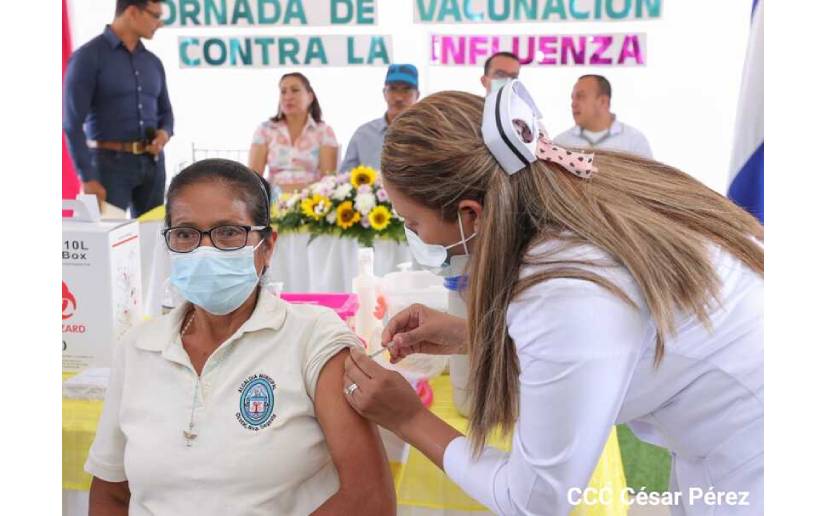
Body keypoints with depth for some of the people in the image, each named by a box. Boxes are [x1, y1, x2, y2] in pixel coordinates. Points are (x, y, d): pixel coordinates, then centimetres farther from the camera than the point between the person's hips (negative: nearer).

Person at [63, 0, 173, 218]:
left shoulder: (153, 62, 12)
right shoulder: (88, 57, -7)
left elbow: (165, 112, 22)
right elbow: (72, 123, -12)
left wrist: (164, 133, -3)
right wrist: (87, 179, -17)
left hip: (152, 163, 6)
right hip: (110, 162, -6)